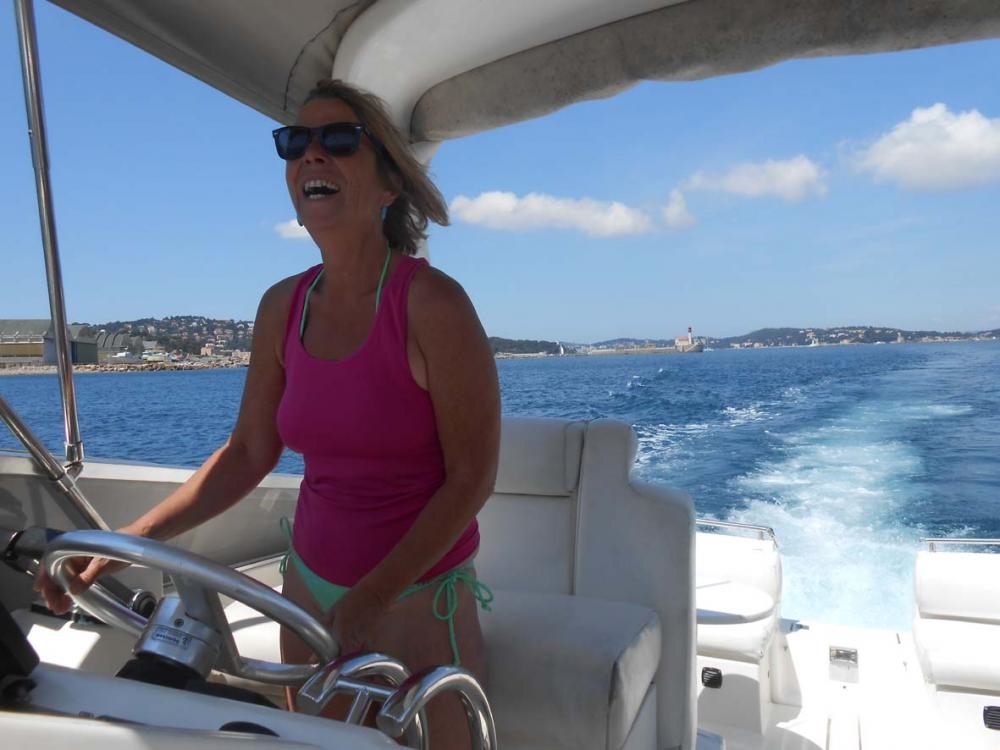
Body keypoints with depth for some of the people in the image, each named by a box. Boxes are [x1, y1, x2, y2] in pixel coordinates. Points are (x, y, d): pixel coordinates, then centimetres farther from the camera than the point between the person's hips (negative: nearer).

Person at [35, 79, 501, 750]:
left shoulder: (433, 304, -20)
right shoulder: (284, 306, -2)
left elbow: (472, 478, -17)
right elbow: (248, 454, 4)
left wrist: (372, 600, -18)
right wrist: (127, 541, -3)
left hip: (418, 601, -5)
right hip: (311, 587, 5)